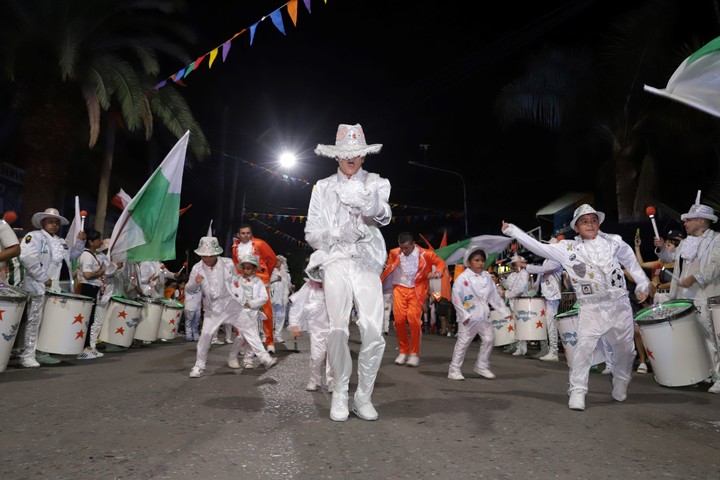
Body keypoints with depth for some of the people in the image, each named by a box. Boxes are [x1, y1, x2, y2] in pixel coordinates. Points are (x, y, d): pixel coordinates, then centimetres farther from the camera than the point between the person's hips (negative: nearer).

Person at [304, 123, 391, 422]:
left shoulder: (375, 182, 11)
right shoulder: (323, 187, 14)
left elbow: (383, 216, -10)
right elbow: (311, 234, 9)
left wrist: (375, 207, -33)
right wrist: (340, 233, -10)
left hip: (367, 264, 0)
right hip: (336, 262, 0)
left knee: (374, 332, -11)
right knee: (338, 330, -11)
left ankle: (363, 397, 7)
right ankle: (340, 394, 8)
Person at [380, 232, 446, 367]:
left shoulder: (425, 254, -7)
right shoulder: (394, 253, -2)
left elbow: (441, 263, 2)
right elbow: (388, 269, 11)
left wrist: (438, 272, -19)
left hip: (416, 290, -2)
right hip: (399, 288, 2)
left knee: (413, 319, -14)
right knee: (399, 319, -6)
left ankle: (414, 353, 1)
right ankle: (403, 351, 13)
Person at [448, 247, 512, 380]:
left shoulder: (487, 277, 4)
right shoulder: (463, 278, -14)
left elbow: (495, 296, 10)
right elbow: (456, 298, -15)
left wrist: (505, 311, 8)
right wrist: (464, 315, -17)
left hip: (484, 316, 6)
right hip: (469, 317, -6)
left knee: (489, 339, 7)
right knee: (463, 342, -1)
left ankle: (482, 367, 24)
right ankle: (454, 370, 8)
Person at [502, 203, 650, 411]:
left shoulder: (614, 241, 3)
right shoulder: (568, 248, -3)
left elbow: (631, 262, 17)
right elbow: (539, 248, -9)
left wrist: (642, 285, 15)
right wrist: (512, 231, -15)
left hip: (620, 304, 3)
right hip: (591, 308, -3)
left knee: (625, 348, 15)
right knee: (584, 346, -15)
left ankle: (621, 383, 41)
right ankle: (577, 391, -4)